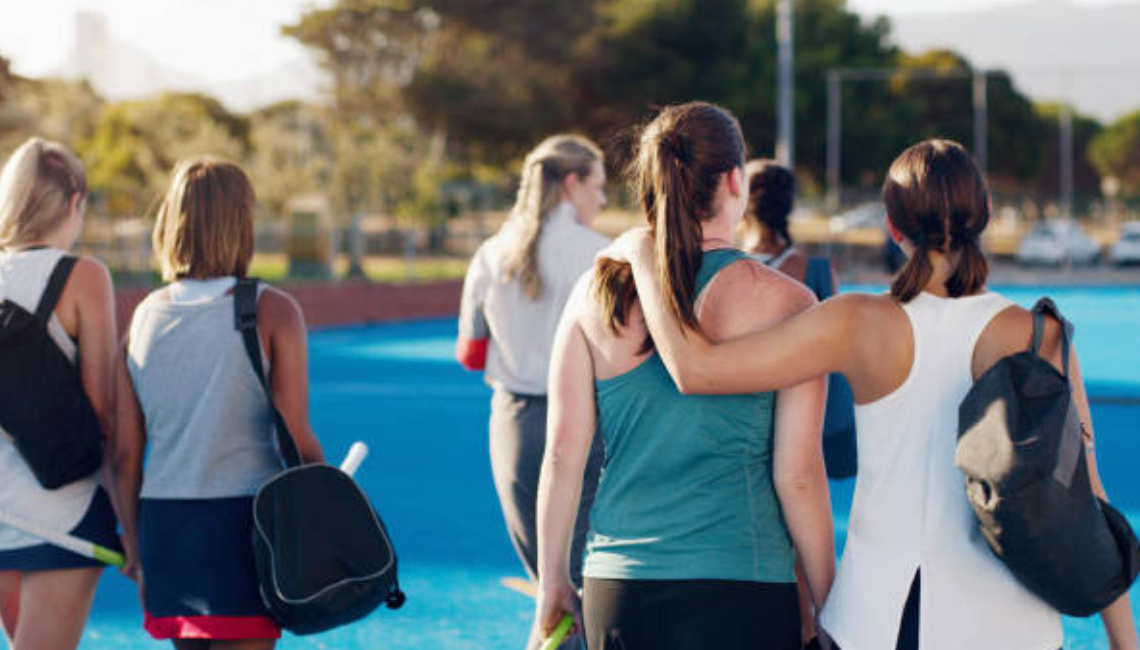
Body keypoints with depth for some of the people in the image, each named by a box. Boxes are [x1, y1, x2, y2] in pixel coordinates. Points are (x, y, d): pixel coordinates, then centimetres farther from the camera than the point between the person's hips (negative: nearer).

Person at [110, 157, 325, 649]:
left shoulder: (145, 317, 6)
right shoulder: (270, 312, -7)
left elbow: (125, 453, 6)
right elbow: (298, 441, -9)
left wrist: (134, 544, 15)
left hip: (163, 519, 5)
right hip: (242, 518, -5)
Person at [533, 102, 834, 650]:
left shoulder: (598, 294, 2)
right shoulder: (782, 303, -6)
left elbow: (562, 452, 3)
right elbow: (798, 474, -6)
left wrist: (552, 582, 13)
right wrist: (827, 606, 4)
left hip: (616, 588, 3)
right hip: (742, 586, -3)